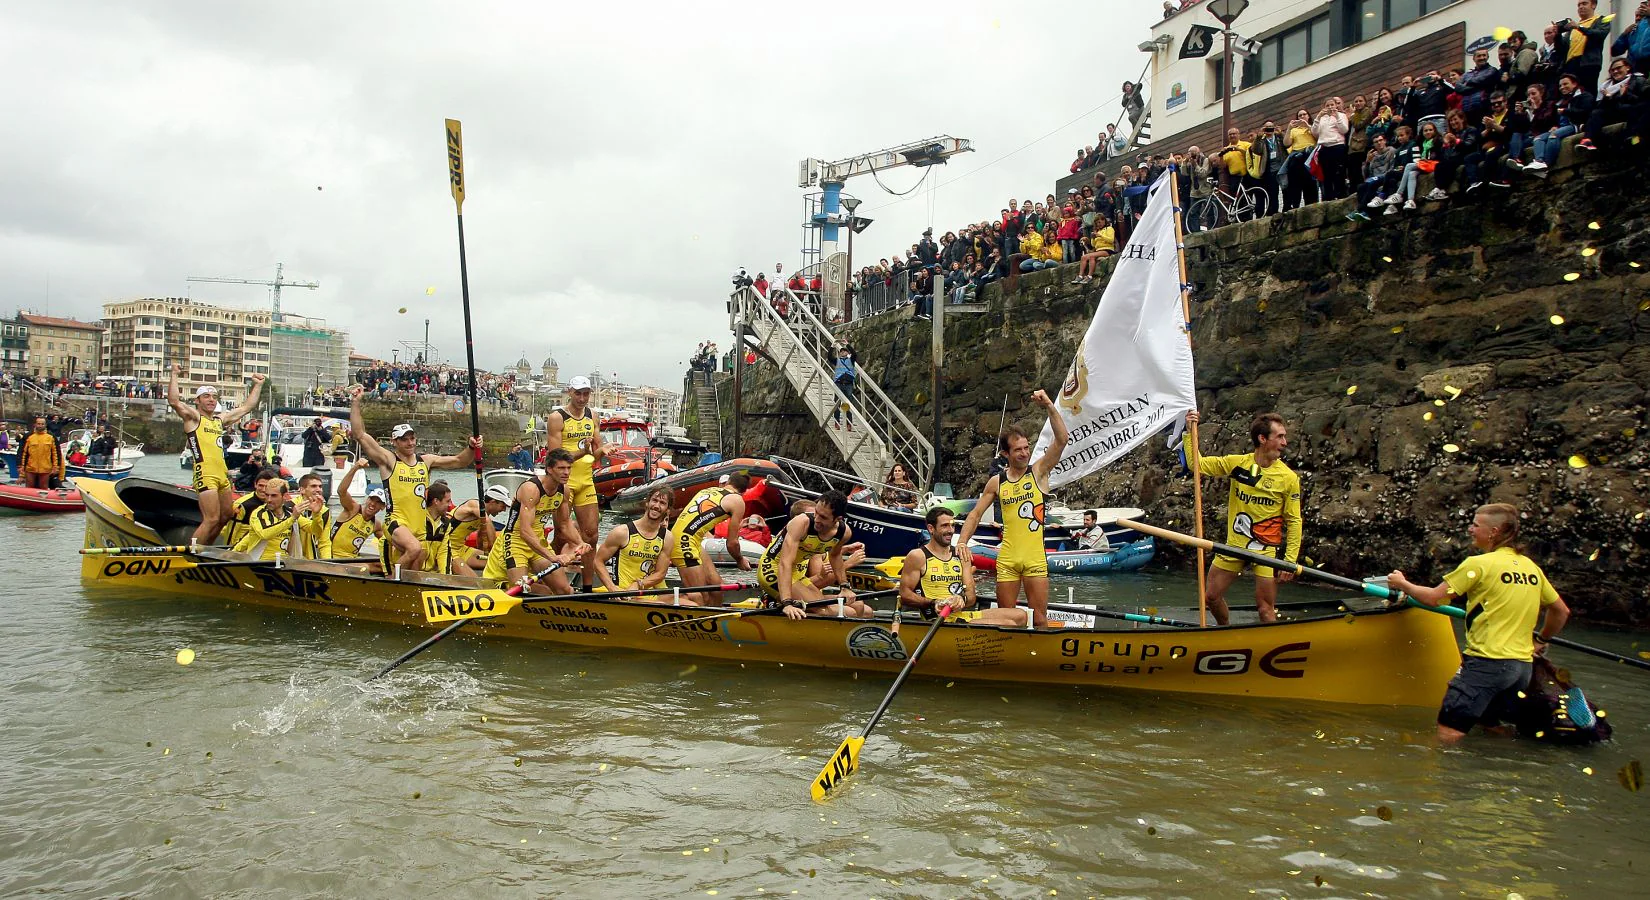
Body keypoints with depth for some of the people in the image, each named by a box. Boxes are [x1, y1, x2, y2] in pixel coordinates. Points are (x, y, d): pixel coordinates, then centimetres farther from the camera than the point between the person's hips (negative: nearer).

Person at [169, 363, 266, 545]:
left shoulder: (220, 420, 22)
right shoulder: (193, 417, 3)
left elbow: (246, 407, 29)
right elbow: (173, 402, -15)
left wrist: (258, 385, 30)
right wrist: (174, 375, -17)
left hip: (222, 475, 8)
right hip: (205, 474, -8)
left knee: (226, 517, 15)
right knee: (212, 519, -16)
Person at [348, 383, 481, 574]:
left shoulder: (426, 460, 13)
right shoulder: (388, 460, -1)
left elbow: (459, 462, 17)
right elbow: (360, 435, -7)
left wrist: (472, 449, -2)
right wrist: (355, 403, -11)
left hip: (420, 526, 6)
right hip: (396, 522, -6)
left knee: (415, 571, 8)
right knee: (415, 548, -34)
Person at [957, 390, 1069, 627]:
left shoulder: (1039, 471, 1)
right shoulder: (996, 482, 6)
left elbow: (1061, 439, -11)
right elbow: (975, 514, 12)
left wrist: (1049, 406, -20)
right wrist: (962, 542, -2)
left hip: (1035, 557, -2)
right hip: (1007, 558, 2)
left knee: (1039, 619, -1)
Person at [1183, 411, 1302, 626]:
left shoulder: (1288, 478, -7)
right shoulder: (1236, 463, -2)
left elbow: (1294, 521, -3)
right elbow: (1196, 465, 5)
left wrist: (1290, 560, -9)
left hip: (1267, 549, -3)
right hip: (1234, 544, 3)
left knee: (1265, 608, -3)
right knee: (1211, 596, 12)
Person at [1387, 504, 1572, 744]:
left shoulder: (1479, 564, -10)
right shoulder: (1532, 568, 12)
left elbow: (1433, 598, -9)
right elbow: (1561, 611, 22)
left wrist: (1402, 583, 9)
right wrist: (1542, 640, 37)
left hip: (1487, 663, -8)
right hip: (1522, 666, 8)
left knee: (1448, 734, -11)